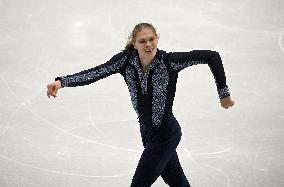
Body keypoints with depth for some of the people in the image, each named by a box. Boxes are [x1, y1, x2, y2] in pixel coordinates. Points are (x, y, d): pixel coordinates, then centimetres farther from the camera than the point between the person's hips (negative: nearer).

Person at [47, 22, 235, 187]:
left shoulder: (169, 61, -22)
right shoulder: (126, 59, -11)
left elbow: (211, 56, -19)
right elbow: (95, 73, -21)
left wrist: (224, 93, -14)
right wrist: (62, 81, -35)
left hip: (165, 134, -5)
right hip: (147, 131, 5)